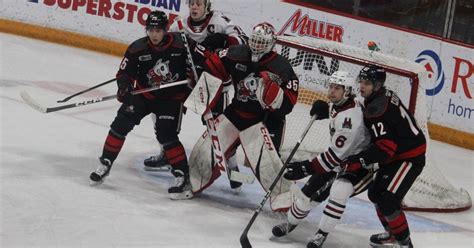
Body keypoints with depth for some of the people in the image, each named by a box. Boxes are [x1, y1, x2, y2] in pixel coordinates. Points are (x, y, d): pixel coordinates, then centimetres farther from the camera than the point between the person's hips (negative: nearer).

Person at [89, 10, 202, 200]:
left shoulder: (181, 44, -18)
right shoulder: (137, 49, -13)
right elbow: (125, 72, -7)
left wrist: (191, 88, -2)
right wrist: (124, 86, -27)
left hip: (172, 97, -3)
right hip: (144, 94, 3)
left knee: (166, 135, -17)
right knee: (121, 123, -6)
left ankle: (183, 176, -9)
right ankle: (105, 164, 9)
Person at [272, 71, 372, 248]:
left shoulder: (350, 117, -33)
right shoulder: (338, 105, -5)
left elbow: (336, 155, -32)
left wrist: (306, 168, -31)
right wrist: (324, 111, 1)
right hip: (340, 157, 9)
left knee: (339, 191, -33)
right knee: (311, 191, 5)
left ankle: (322, 234, -17)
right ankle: (291, 222, 30)